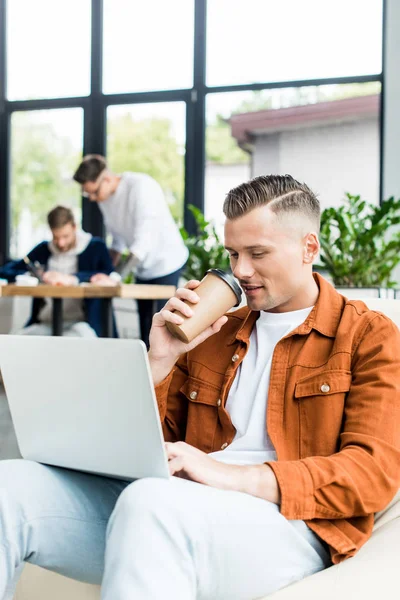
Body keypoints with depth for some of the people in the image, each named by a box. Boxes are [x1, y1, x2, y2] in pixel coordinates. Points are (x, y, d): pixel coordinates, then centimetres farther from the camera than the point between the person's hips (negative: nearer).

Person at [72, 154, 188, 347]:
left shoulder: (141, 186, -23)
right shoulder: (104, 198, 1)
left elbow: (144, 240, -30)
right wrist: (107, 270, 3)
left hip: (166, 264, -7)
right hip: (143, 270, 8)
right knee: (145, 331, 7)